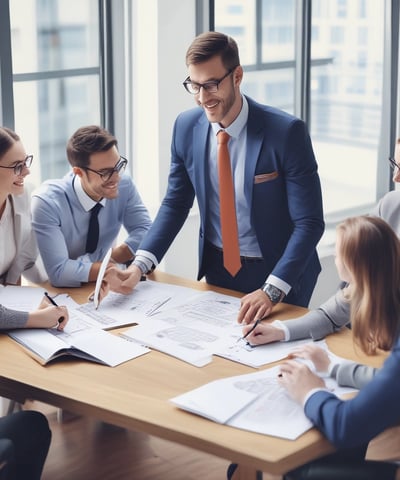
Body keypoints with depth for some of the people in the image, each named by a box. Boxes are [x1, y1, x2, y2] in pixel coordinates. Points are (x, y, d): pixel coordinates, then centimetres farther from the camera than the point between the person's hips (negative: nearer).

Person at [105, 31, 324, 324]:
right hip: (217, 269, 4)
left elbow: (309, 222, -21)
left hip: (279, 276, -4)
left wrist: (271, 290, -33)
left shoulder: (286, 132, -21)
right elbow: (176, 203, 3)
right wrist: (140, 265, -12)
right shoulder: (187, 127, -7)